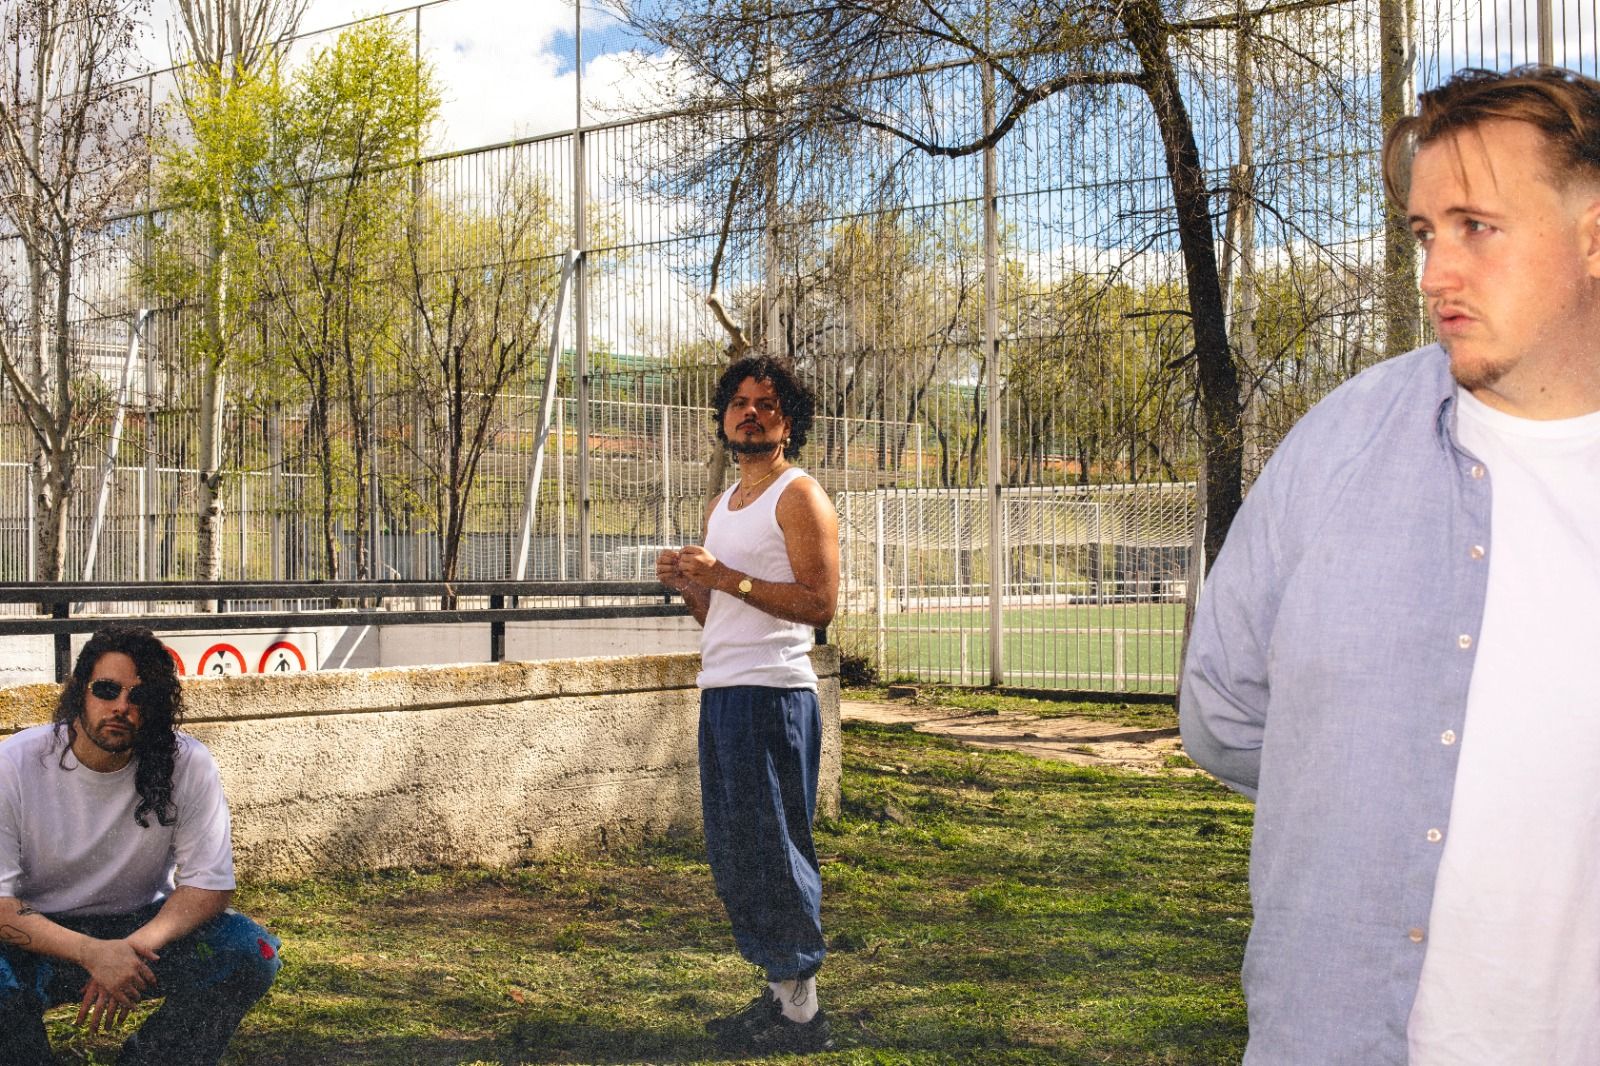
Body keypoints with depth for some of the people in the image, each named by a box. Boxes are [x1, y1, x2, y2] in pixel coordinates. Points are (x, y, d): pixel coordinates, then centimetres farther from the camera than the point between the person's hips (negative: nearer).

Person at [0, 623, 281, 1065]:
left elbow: (208, 886, -10)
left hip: (144, 929, 2)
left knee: (251, 952, -23)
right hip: (42, 940, -2)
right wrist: (93, 954, -33)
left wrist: (135, 947, -28)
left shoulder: (188, 766, -12)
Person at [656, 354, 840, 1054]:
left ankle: (801, 1012, 3)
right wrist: (687, 585, 5)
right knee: (732, 855, 11)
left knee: (773, 850, -5)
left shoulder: (798, 496, -6)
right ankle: (777, 992, 21)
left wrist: (726, 577, -19)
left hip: (771, 694, -9)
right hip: (720, 694, 9)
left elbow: (819, 603, -17)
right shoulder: (722, 507, 20)